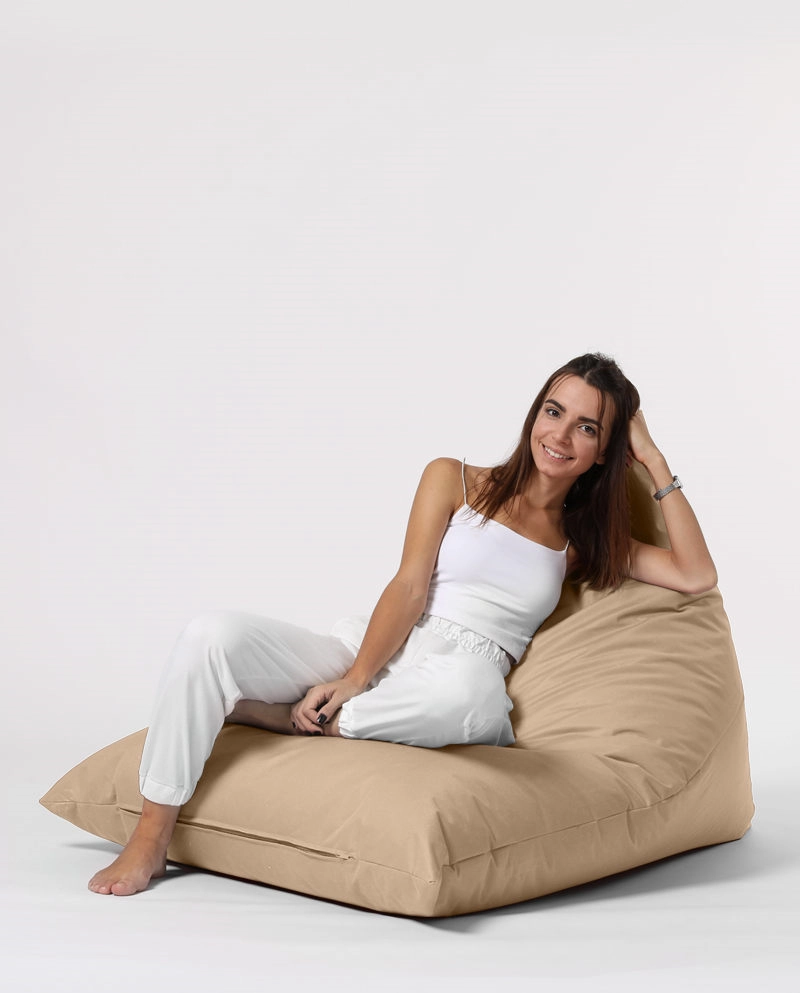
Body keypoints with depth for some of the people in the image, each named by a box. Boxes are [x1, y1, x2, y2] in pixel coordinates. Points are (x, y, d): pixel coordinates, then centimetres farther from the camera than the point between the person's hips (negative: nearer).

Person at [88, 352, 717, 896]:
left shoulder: (584, 543, 17)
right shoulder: (454, 480, 13)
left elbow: (696, 576, 5)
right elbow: (409, 586, 1)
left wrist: (655, 462, 5)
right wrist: (352, 678, -13)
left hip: (462, 682, 0)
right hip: (365, 653, 1)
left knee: (468, 687, -41)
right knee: (213, 635, -24)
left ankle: (261, 714, -18)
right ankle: (151, 839, -14)